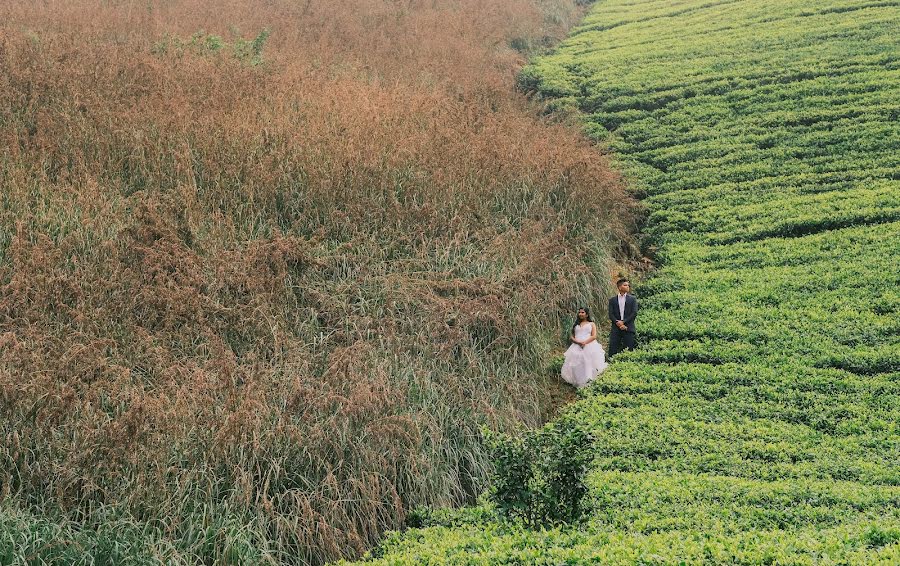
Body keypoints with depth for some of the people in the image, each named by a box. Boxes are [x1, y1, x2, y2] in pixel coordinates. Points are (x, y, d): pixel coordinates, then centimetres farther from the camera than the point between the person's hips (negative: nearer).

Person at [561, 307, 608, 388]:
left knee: (588, 362, -29)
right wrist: (577, 342, -7)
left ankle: (589, 380, -35)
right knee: (577, 365, -21)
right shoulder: (576, 325, 27)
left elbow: (594, 336, 5)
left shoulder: (591, 324, 19)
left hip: (589, 345, -2)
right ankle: (579, 382, -27)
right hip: (577, 347, 3)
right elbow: (571, 337, 17)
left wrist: (585, 342, -14)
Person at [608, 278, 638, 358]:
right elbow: (611, 314, 3)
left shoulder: (632, 299, 9)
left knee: (628, 351, -3)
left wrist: (623, 322, -10)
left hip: (628, 328, -1)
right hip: (616, 328, 1)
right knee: (613, 349, -6)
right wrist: (618, 323, -12)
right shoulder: (612, 300, 11)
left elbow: (634, 313, -1)